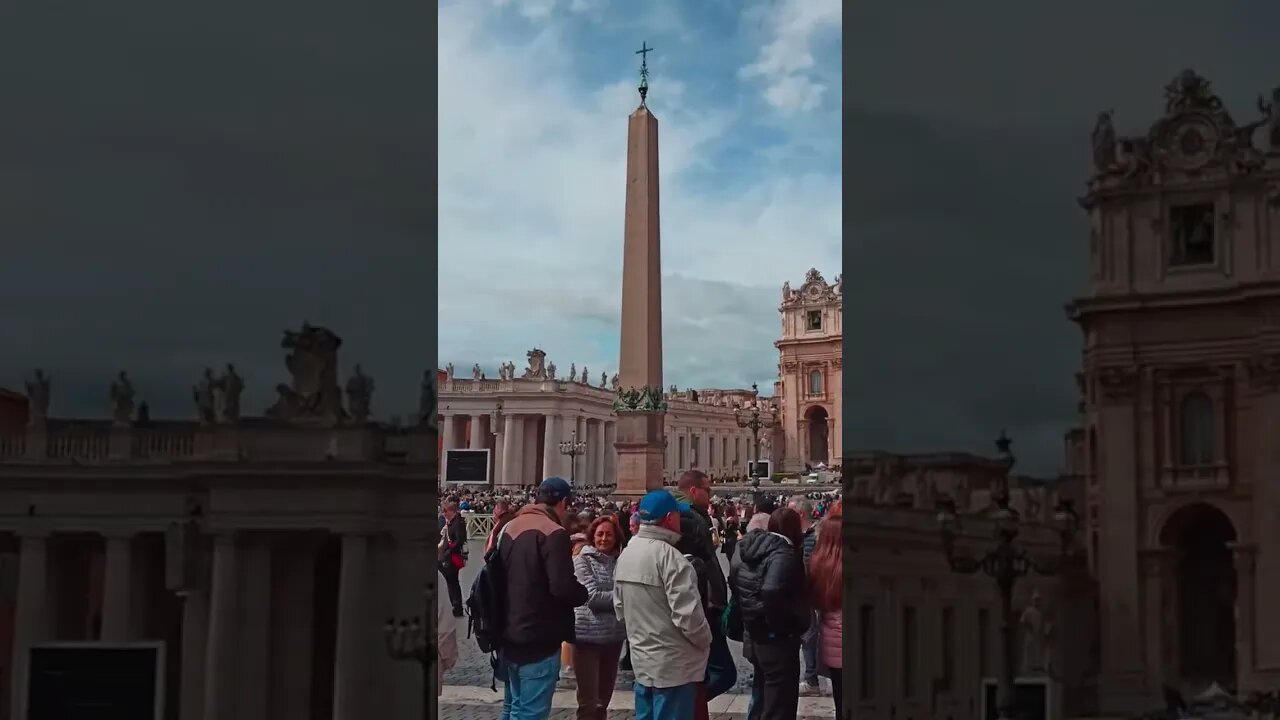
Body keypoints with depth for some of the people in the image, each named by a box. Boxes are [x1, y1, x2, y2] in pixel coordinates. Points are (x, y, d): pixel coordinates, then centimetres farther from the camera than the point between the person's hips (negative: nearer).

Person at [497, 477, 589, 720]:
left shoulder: (509, 528, 9)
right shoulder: (553, 533, -16)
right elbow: (563, 587, -23)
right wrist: (584, 593, -4)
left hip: (509, 635, 8)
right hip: (538, 639, -8)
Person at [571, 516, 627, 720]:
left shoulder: (619, 561, 7)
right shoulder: (583, 560, -6)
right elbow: (593, 596, -15)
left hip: (614, 635, 5)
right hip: (588, 635, -5)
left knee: (604, 700, 15)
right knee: (589, 702, -5)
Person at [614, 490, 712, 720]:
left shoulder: (625, 554, 7)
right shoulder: (669, 556, -21)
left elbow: (620, 607, 14)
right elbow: (687, 614, -23)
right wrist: (705, 641, -6)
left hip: (642, 660, 9)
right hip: (673, 664, -9)